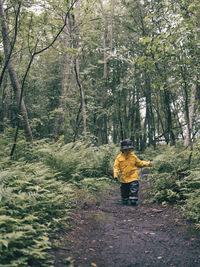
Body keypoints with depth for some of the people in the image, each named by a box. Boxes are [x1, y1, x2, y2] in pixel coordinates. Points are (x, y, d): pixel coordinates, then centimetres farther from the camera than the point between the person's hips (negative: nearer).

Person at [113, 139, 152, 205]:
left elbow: (139, 163, 12)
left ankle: (133, 200, 1)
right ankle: (124, 200, 29)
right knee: (124, 190, 12)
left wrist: (147, 163, 1)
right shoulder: (119, 157, -2)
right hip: (124, 177, 1)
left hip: (133, 177, -1)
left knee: (133, 189, -9)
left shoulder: (133, 156, 2)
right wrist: (115, 175, -16)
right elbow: (116, 166, -4)